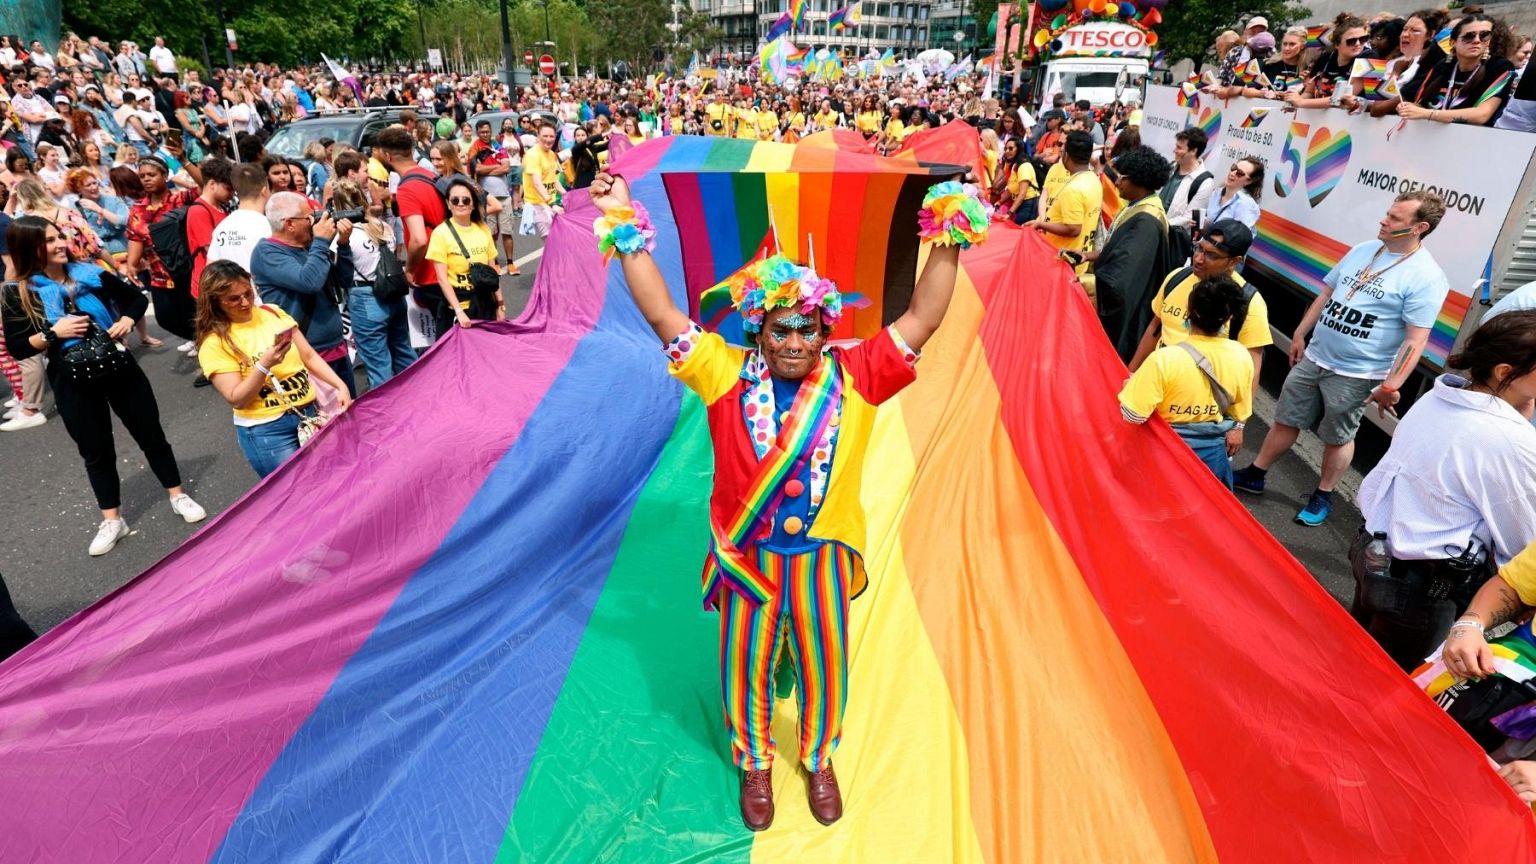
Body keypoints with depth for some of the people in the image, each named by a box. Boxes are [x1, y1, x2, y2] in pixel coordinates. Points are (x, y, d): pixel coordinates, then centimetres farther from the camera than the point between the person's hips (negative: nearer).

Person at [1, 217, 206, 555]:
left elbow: (136, 298, 10)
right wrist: (53, 332, -20)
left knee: (151, 434, 10)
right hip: (73, 383, -1)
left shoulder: (90, 273, -3)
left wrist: (126, 320, -9)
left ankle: (178, 496, 25)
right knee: (96, 452, 9)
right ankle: (112, 521, 21)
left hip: (119, 368, 1)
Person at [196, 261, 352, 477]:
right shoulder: (215, 343, -8)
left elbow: (309, 357, 7)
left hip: (310, 412, 5)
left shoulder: (273, 313, 6)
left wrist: (340, 386, -6)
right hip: (266, 430, -4)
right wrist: (264, 365, -25)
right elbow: (236, 400, -12)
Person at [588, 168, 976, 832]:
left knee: (824, 670, 19)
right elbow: (662, 315, -12)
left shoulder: (854, 377, -8)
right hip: (746, 557, 0)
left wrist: (948, 246, -19)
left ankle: (819, 761, 49)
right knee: (747, 671, 17)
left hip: (822, 557, 1)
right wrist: (627, 229, -17)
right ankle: (755, 765, 46)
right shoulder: (728, 374, -9)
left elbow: (919, 320, -11)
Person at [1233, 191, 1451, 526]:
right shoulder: (1362, 250, 4)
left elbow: (1416, 340, -17)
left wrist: (1390, 386, -19)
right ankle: (1254, 476, 26)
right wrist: (1300, 335, 15)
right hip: (1313, 358, 6)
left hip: (1355, 375, -5)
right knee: (1285, 421, 13)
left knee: (1338, 437, 10)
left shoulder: (1426, 277, -15)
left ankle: (1323, 497, 27)